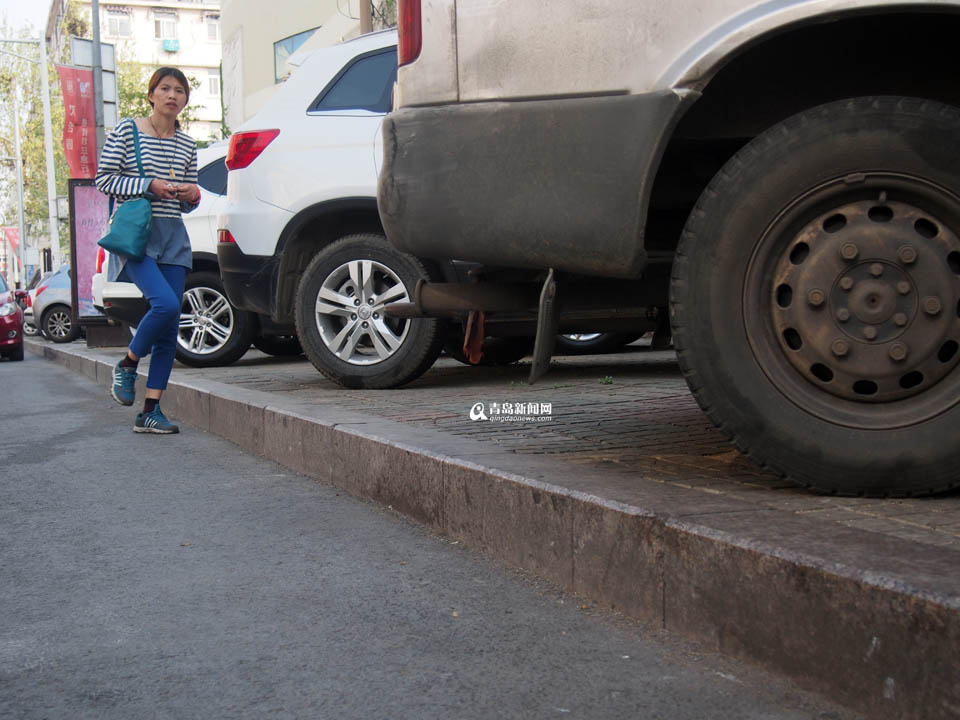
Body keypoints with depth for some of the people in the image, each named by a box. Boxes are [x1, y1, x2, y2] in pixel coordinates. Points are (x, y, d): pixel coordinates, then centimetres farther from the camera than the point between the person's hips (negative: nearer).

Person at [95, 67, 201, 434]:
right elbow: (103, 179, -4)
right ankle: (127, 364, 3)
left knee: (170, 328, -1)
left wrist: (192, 195, -2)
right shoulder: (127, 130, 1)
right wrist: (149, 186, -14)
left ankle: (150, 410, 5)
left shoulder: (187, 145, 14)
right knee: (166, 304, -25)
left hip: (173, 238, 5)